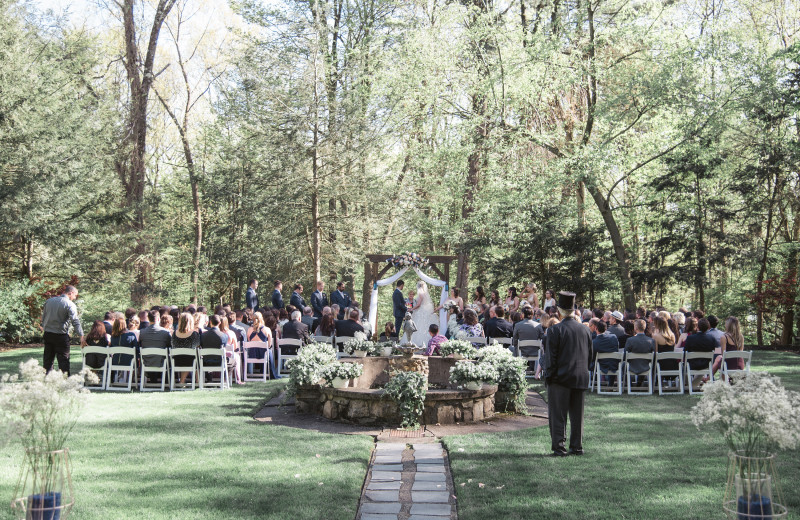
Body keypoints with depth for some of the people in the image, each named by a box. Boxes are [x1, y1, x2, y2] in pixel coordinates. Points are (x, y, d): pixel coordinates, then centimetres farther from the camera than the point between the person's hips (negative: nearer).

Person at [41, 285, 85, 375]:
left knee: (48, 359, 12)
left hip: (47, 334, 6)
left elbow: (43, 318, 16)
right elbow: (75, 321, -19)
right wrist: (81, 336, -22)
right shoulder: (70, 304, -11)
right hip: (61, 336, -6)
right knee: (63, 360, -1)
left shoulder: (49, 301, 10)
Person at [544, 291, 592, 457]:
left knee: (558, 414, 2)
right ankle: (577, 446, 17)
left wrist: (550, 375, -3)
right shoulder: (585, 329, 4)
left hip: (561, 377, -5)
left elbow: (551, 356, -12)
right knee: (577, 414, 12)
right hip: (581, 378, 5)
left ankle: (558, 447, 2)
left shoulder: (555, 329, -13)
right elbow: (589, 355, 11)